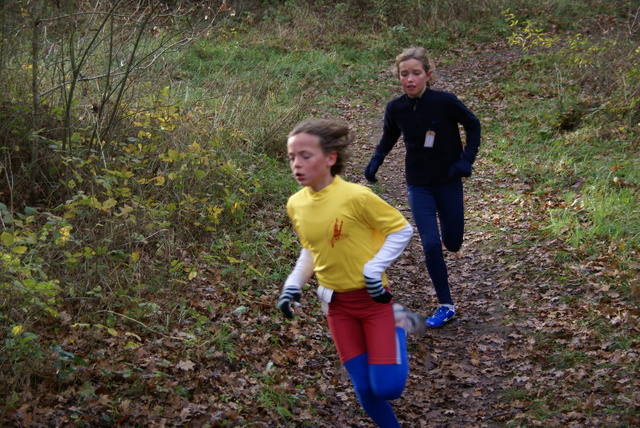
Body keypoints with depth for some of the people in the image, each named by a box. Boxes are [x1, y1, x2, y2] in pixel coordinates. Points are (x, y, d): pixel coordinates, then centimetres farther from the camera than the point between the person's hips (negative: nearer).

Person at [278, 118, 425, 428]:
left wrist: (374, 268, -19)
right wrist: (293, 285, -1)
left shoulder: (356, 196, -22)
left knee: (387, 388, -6)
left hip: (372, 298, -4)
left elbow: (402, 230, -11)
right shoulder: (295, 205, -5)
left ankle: (398, 328, 20)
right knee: (364, 390, 6)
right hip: (336, 304, 4)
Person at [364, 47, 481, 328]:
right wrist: (376, 160, -4)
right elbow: (389, 136, 11)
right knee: (431, 244, -10)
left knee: (452, 243, 10)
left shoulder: (445, 101, -18)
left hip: (448, 181, -1)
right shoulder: (395, 108, -10)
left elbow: (472, 125, -2)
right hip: (418, 184, 1)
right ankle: (446, 305, 4)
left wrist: (467, 159, -11)